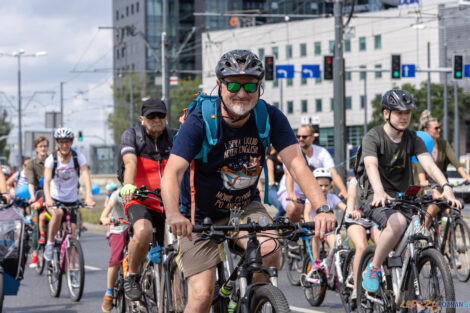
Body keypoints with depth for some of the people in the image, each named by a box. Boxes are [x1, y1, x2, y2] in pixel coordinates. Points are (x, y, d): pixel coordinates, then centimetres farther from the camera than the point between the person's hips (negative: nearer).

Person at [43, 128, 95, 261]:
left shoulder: (78, 157, -10)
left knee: (72, 233, -3)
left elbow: (86, 176, -22)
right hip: (55, 199, -2)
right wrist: (48, 198, -44)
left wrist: (89, 196, -39)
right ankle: (50, 244, -16)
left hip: (72, 201, 2)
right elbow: (47, 180, -25)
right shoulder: (51, 159, -13)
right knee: (58, 213, -35)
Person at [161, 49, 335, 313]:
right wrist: (174, 215, -52)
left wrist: (323, 209, -39)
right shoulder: (200, 121, -22)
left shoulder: (270, 117, -13)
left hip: (245, 207, 2)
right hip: (202, 215, -2)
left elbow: (297, 165, -22)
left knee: (270, 250, -28)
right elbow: (172, 172, -32)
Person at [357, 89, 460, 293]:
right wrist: (379, 192, -48)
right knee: (398, 222, -35)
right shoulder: (373, 137, -10)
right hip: (375, 198, -5)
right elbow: (371, 165, -28)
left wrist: (446, 187, -31)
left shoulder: (413, 140, 4)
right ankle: (373, 269, -19)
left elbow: (428, 163, -12)